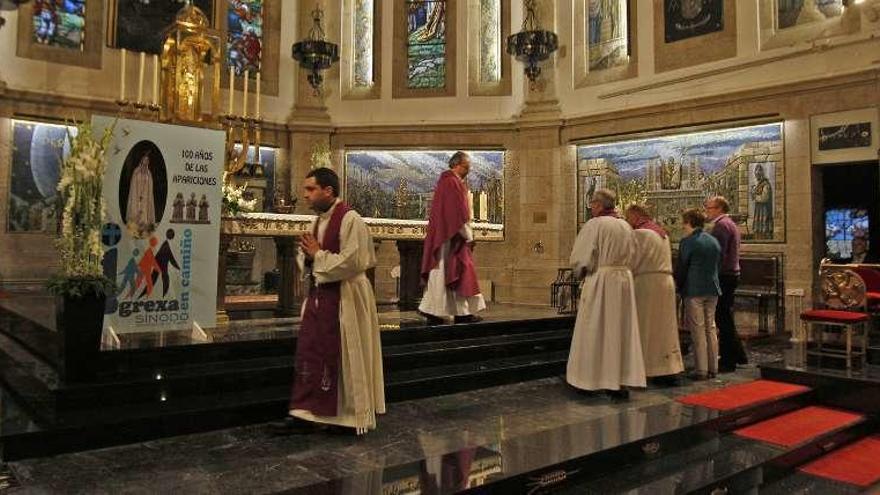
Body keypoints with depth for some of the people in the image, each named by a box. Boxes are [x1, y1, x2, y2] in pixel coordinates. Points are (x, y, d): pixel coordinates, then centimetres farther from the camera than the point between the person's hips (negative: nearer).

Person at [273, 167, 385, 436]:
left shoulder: (350, 219, -14)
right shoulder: (319, 221, 13)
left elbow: (353, 262, -22)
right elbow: (308, 258, 21)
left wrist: (318, 255, -14)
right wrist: (307, 255, -2)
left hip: (344, 299, -8)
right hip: (318, 295, 9)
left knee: (342, 357, 1)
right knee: (309, 353, 7)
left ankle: (349, 416, 16)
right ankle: (306, 414, 16)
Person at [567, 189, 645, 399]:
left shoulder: (594, 224, -11)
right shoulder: (626, 226, 9)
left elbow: (580, 257, -12)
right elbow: (632, 257, 11)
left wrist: (581, 272, 7)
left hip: (600, 281, -6)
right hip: (624, 280, 6)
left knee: (594, 332, 4)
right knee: (621, 331, 9)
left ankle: (589, 379, 12)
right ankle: (621, 380, 11)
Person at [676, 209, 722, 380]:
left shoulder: (687, 242, -10)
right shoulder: (714, 241, 12)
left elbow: (681, 268, -6)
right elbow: (717, 265, 17)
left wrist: (679, 286, 8)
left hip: (694, 290, -6)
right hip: (713, 289, 7)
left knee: (698, 329, -3)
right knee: (710, 328, 12)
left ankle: (701, 369, -2)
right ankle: (713, 368, 16)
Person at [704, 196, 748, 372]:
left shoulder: (721, 225, -14)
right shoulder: (731, 224, 19)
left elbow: (719, 254, -21)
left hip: (724, 276, -10)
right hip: (732, 274, 10)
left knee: (723, 318, -5)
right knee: (726, 317, 17)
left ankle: (727, 361, 1)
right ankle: (738, 355, 26)